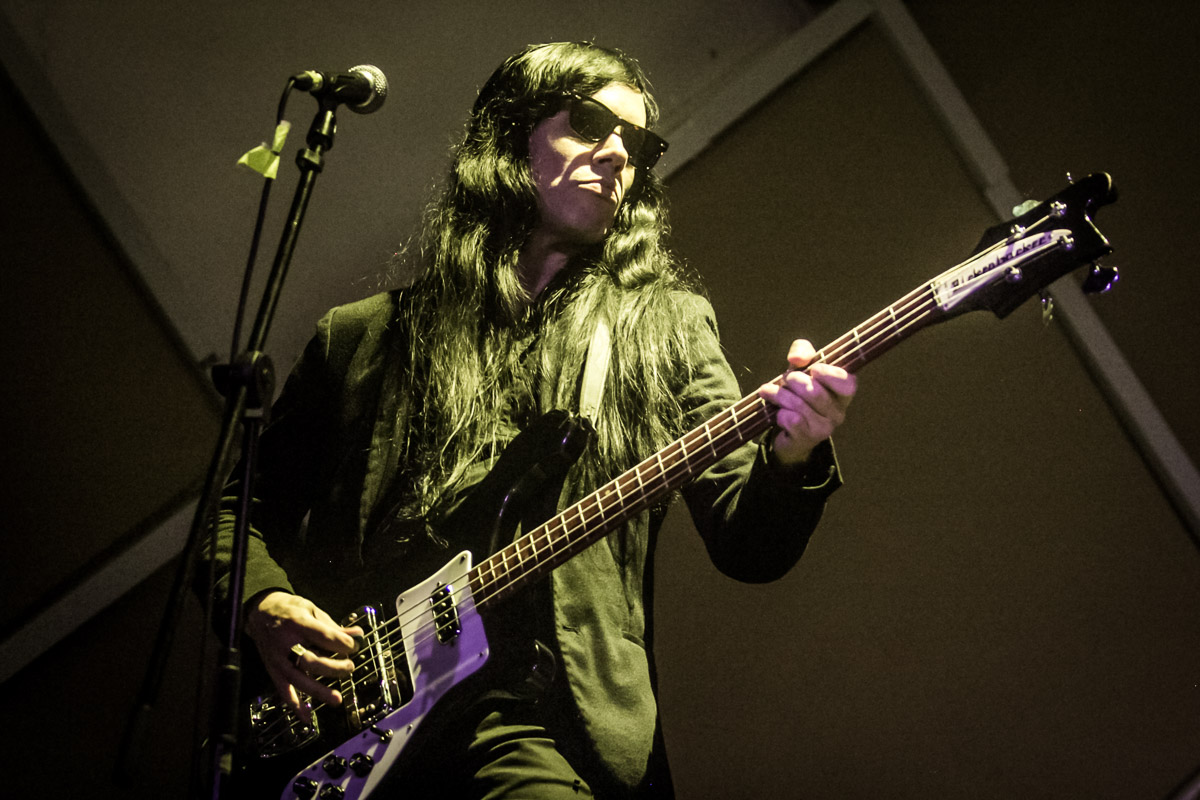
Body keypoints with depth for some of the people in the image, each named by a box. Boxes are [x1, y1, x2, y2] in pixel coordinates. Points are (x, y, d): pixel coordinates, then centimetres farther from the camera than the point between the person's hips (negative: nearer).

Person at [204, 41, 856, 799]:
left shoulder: (666, 326, 12)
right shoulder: (362, 338, 15)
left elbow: (748, 546, 3)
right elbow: (241, 501, 20)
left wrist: (791, 459, -18)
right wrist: (265, 603, 0)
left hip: (520, 720, -1)